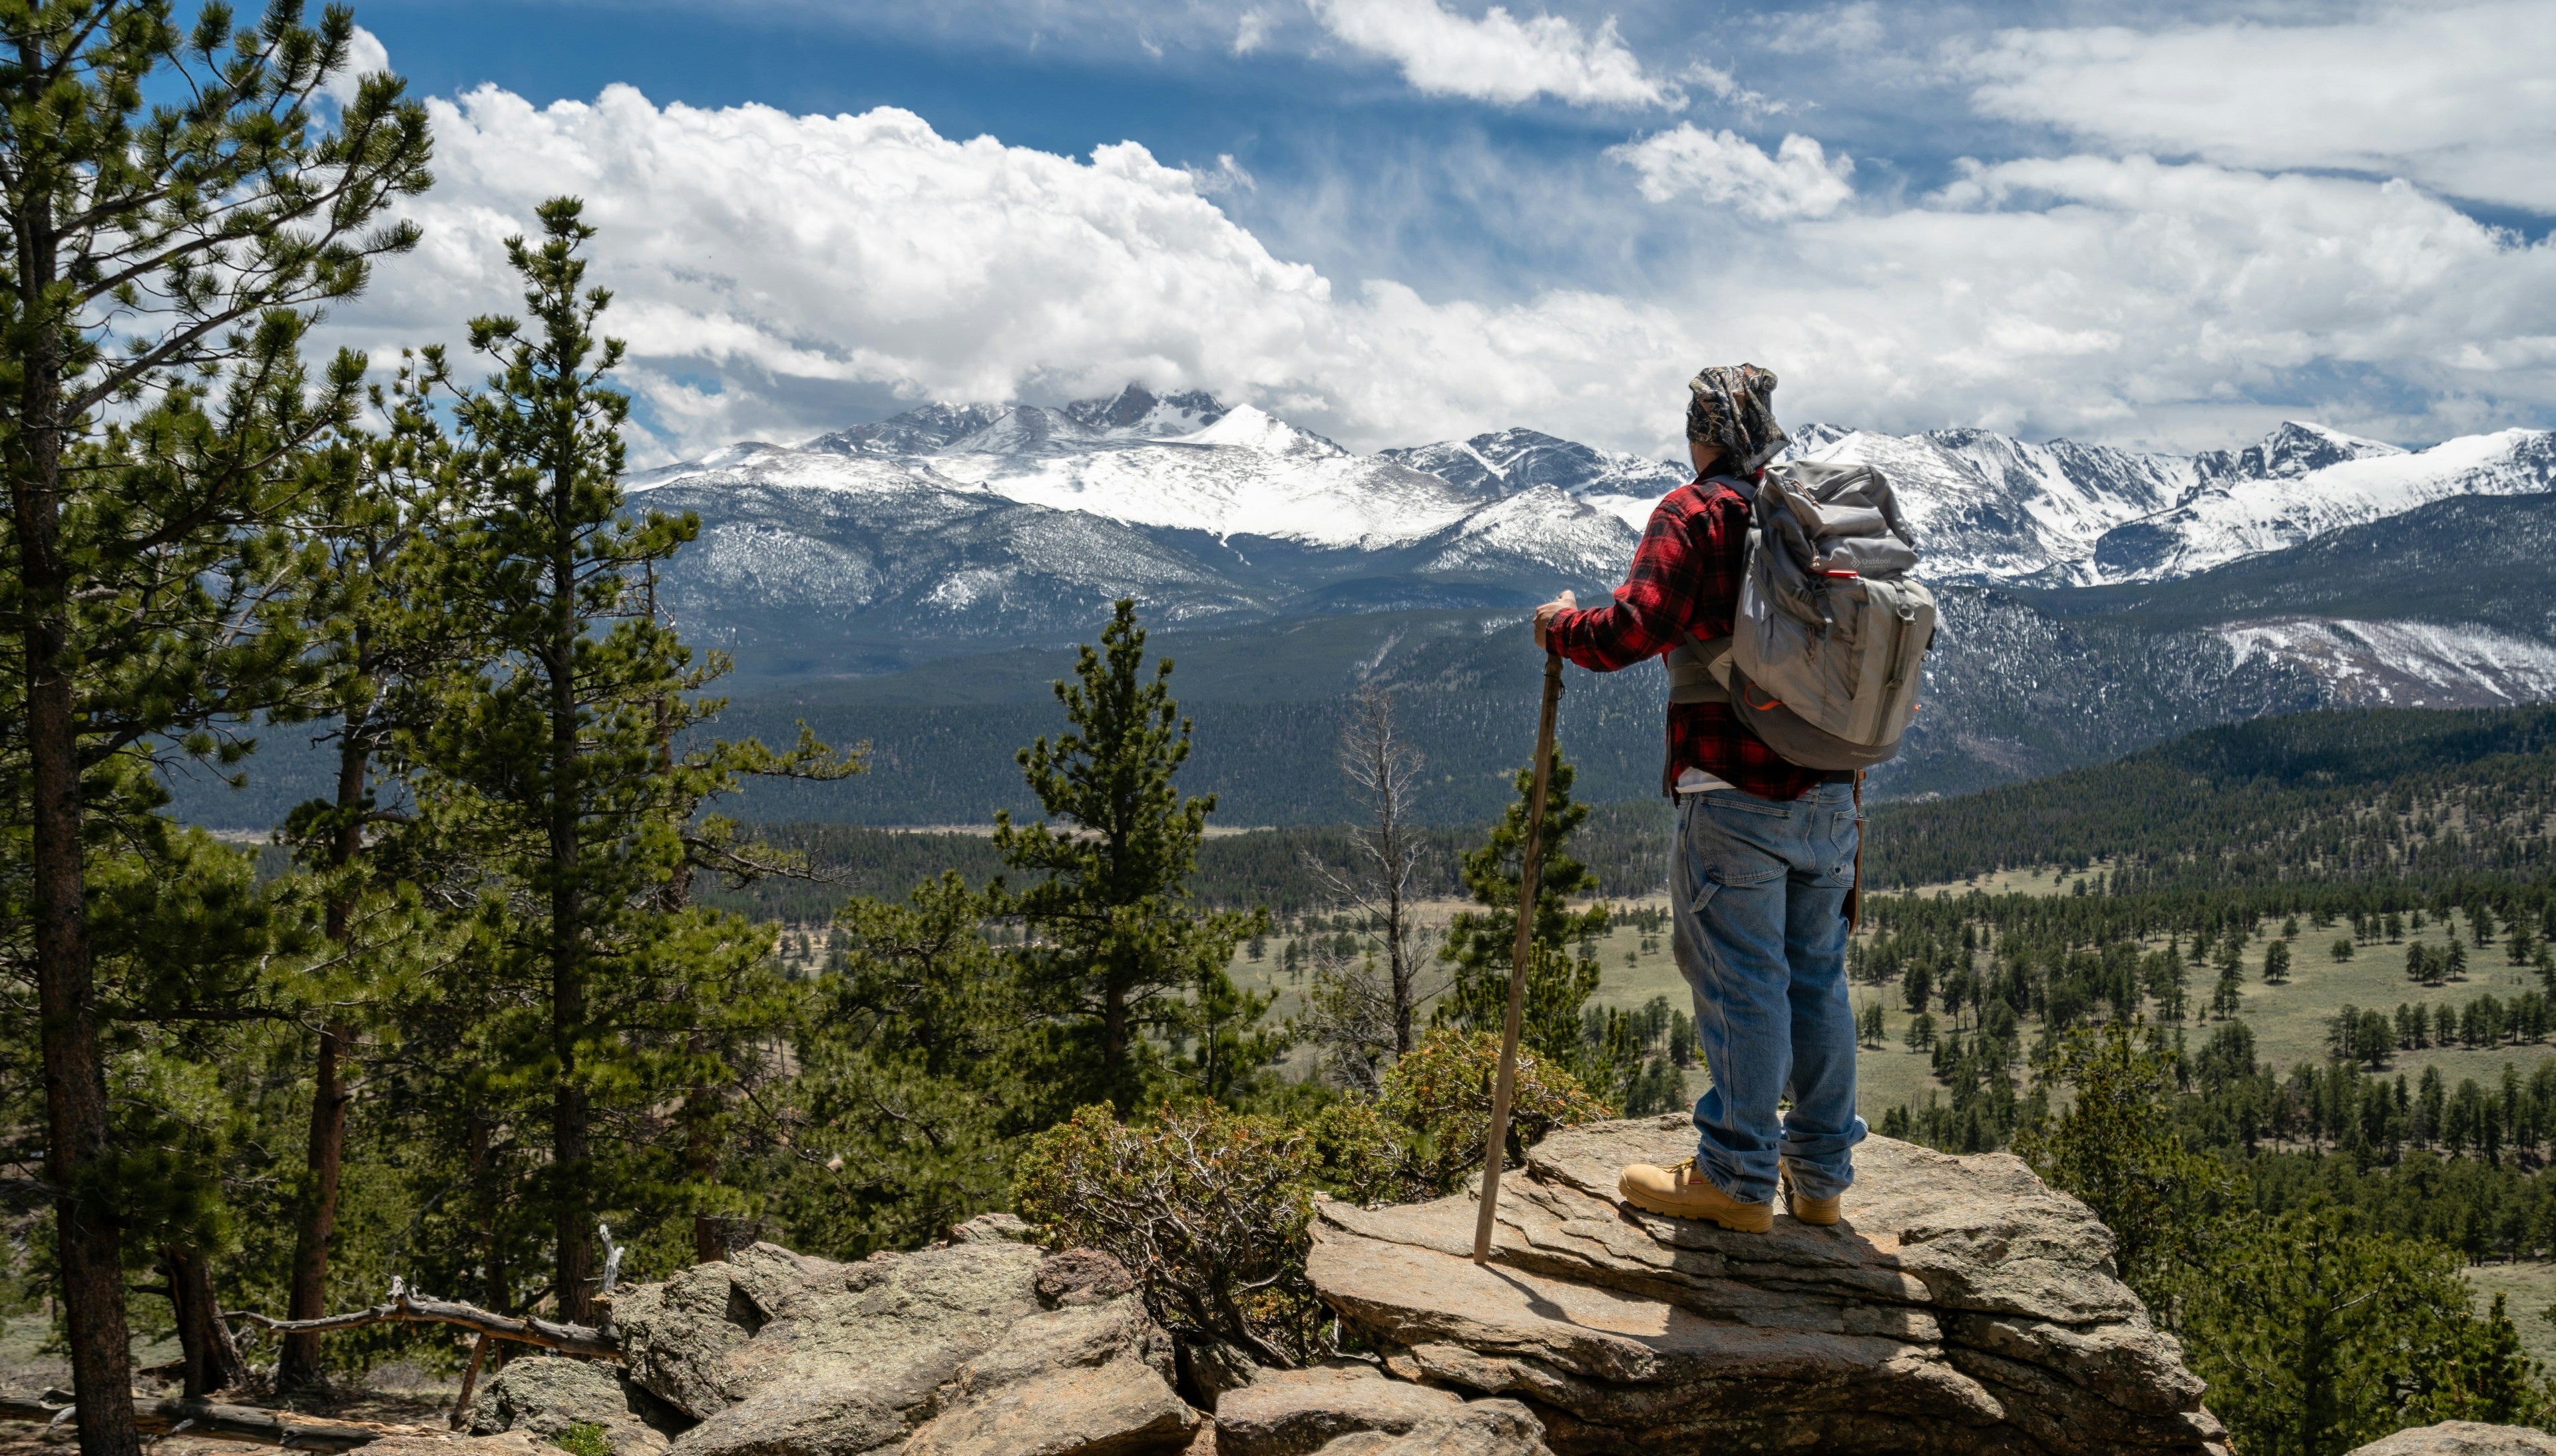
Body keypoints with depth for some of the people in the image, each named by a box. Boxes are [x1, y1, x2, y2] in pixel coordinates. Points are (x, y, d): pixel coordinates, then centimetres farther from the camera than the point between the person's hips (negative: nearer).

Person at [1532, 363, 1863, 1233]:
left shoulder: (1696, 515, -8)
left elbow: (1632, 631, -19)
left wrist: (1561, 625, 0)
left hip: (1736, 799, -6)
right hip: (1831, 794, 7)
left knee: (1741, 982, 1)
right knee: (1817, 978, 13)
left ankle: (1739, 1179, 9)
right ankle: (1821, 1174, 22)